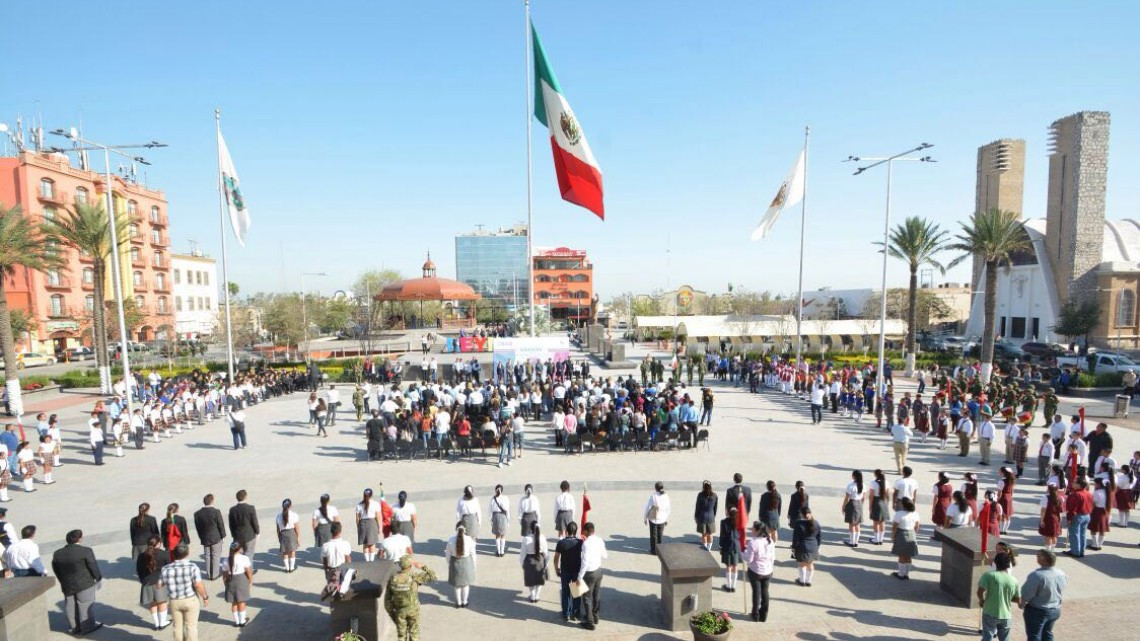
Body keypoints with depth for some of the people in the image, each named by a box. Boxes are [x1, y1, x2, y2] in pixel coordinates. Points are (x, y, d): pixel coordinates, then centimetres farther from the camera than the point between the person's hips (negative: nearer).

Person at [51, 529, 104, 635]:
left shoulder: (57, 554, 1)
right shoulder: (86, 551, -17)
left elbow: (56, 570, 9)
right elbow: (93, 566, -12)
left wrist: (63, 581, 21)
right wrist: (99, 578, 3)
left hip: (67, 586, 6)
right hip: (85, 584, -6)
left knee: (70, 606, 16)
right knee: (85, 605, 4)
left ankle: (73, 627, 25)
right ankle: (87, 627, 11)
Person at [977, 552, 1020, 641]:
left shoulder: (989, 575, -13)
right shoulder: (1013, 580, -1)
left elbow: (980, 592, -20)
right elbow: (1018, 600, 8)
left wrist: (982, 601, 1)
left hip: (990, 613, -3)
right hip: (1005, 615, 4)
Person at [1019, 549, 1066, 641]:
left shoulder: (1037, 575, -30)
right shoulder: (1062, 574, -6)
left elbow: (1027, 594, -22)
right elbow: (1061, 592, 9)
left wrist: (1022, 604, -2)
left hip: (1037, 611, -7)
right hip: (1055, 610, 7)